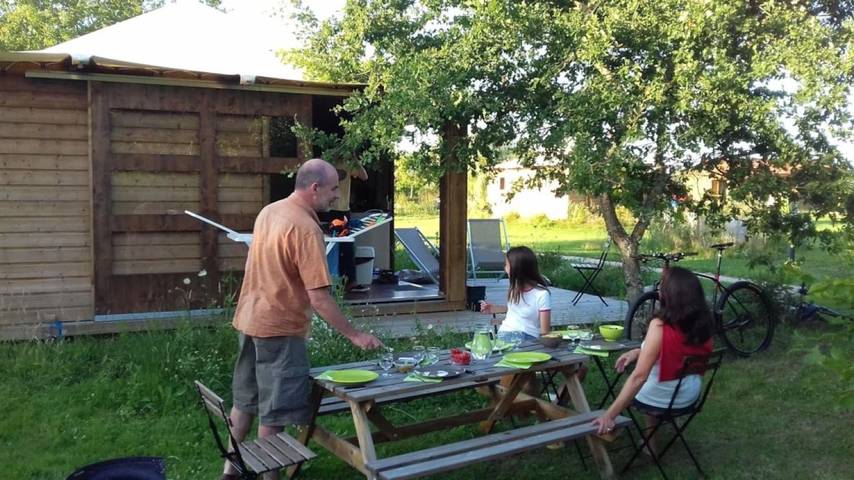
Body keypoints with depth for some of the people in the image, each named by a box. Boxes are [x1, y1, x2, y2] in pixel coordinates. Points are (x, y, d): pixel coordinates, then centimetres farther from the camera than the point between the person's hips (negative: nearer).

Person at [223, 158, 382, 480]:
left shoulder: (268, 211, 6)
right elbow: (319, 298, -24)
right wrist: (354, 335, -17)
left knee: (246, 399, 20)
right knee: (275, 409, 3)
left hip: (249, 319, 9)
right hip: (278, 327, -9)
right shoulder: (306, 228, -22)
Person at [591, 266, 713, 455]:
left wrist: (609, 414, -30)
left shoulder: (660, 325, -28)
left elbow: (639, 376, -32)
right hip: (690, 396, 5)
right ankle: (651, 439, 32)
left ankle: (651, 443, 31)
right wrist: (640, 352, 3)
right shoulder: (702, 323, -8)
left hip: (661, 399, -5)